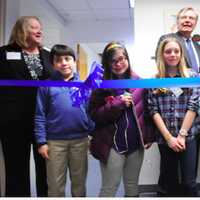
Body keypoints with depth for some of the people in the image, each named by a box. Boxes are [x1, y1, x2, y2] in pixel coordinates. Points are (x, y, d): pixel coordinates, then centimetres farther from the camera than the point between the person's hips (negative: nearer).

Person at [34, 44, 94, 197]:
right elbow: (40, 115, -2)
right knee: (55, 184, 10)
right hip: (55, 141, -1)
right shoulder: (46, 85, -1)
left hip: (80, 140, 2)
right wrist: (42, 141, -6)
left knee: (79, 182, 16)